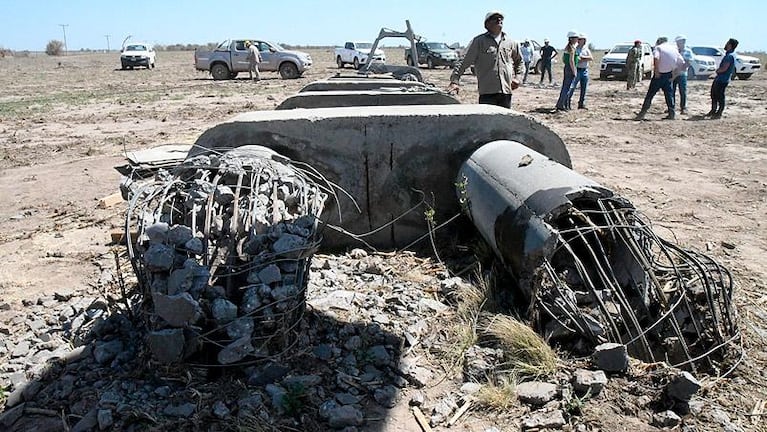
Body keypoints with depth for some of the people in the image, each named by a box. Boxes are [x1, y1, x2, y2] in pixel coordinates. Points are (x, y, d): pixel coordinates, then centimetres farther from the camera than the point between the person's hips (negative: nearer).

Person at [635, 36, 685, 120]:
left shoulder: (658, 47, -3)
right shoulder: (674, 48, 13)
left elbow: (656, 58, -24)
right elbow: (682, 62, 11)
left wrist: (656, 71, -22)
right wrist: (675, 72, 18)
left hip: (659, 74, -4)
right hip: (669, 75, 4)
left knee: (650, 94, -1)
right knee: (669, 94, 12)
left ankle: (642, 113, -2)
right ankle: (671, 114, 9)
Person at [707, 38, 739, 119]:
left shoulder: (730, 56, -18)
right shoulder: (728, 55, 14)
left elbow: (724, 68, -23)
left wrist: (717, 70, -6)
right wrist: (718, 70, 6)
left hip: (723, 80, -10)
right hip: (719, 79, 10)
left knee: (720, 96, -4)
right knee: (714, 95, 18)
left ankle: (719, 113, 2)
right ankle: (713, 111, 30)